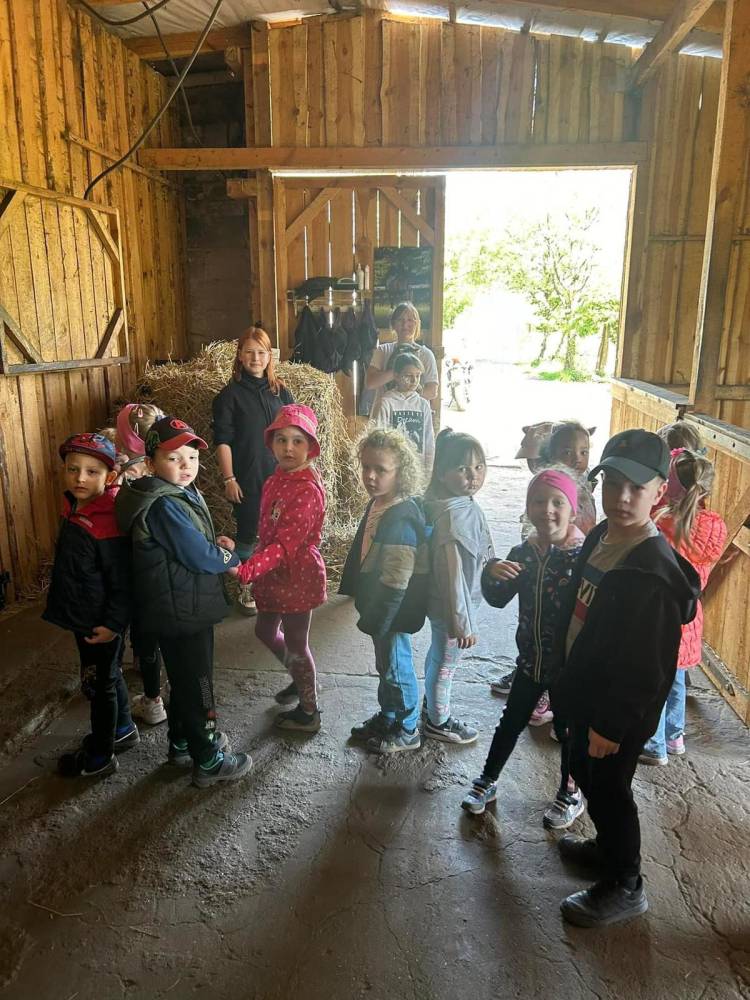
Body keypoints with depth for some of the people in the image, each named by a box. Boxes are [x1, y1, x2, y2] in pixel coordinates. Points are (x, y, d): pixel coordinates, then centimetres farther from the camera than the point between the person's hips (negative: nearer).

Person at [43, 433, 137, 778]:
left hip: (101, 623, -9)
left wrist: (113, 623, -22)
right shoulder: (72, 507, 1)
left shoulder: (107, 521, -27)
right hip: (82, 616, 9)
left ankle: (101, 756, 27)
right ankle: (123, 729, 44)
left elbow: (121, 580, -24)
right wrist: (65, 603, 17)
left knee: (98, 683, 8)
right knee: (108, 676, 24)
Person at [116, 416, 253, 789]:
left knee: (183, 680, 23)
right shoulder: (163, 506, -24)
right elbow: (200, 557, -23)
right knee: (197, 685, 5)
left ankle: (183, 743, 41)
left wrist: (216, 546, -2)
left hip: (184, 608, 10)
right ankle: (208, 761, 20)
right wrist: (231, 558, -5)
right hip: (182, 612, -10)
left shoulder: (181, 495, 7)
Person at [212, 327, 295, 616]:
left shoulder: (280, 391, 7)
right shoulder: (230, 394, -4)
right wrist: (229, 479, -11)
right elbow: (222, 441, -7)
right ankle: (246, 589, 22)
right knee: (247, 533, 6)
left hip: (280, 476, 4)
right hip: (247, 479, -3)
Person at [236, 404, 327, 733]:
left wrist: (246, 570, -39)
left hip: (296, 575, -9)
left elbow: (286, 544, -31)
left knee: (296, 644, 8)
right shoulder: (277, 479, 3)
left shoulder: (307, 489, -25)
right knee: (266, 631, 24)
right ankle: (300, 679, 49)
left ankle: (308, 713, 29)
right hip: (274, 573, 9)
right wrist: (253, 565, 10)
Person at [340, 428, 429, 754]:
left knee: (395, 667, 9)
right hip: (377, 603, 9)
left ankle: (406, 730, 30)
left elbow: (396, 582, -27)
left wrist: (376, 621, -20)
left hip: (392, 611, -9)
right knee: (386, 664, 24)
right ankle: (387, 717, 44)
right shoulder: (378, 504, 2)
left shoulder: (401, 519, -29)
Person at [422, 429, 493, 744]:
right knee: (446, 662, 12)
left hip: (440, 601, 9)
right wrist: (463, 622, -23)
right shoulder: (457, 514, -30)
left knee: (438, 655, 26)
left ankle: (432, 704, 48)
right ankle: (438, 722, 33)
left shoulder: (458, 504, 0)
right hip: (452, 604, -9)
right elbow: (455, 574, -28)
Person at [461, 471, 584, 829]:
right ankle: (487, 781, 39)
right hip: (531, 659, 4)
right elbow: (498, 599, 2)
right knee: (512, 721, 19)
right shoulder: (522, 553, -5)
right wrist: (492, 574, -17)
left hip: (569, 663, -4)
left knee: (567, 728, 16)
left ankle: (570, 794, 40)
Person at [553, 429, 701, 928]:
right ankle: (608, 846, 51)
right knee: (586, 774, 26)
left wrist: (612, 725, -18)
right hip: (585, 690, 9)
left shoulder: (653, 573, -30)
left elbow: (647, 667, -25)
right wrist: (569, 685, 17)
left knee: (608, 789, 10)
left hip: (618, 709, -9)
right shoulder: (602, 535, -2)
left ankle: (625, 886, 34)